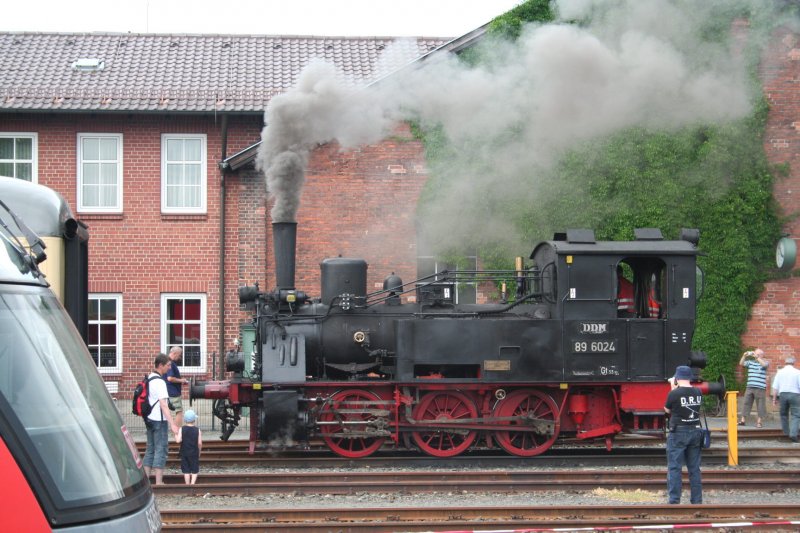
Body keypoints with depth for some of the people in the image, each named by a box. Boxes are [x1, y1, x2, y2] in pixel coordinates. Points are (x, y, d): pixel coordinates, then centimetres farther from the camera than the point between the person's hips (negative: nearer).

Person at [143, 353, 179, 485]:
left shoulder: (149, 379, 11)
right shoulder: (159, 382, -17)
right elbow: (163, 405, -22)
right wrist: (172, 424, -23)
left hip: (149, 419, 9)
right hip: (159, 420, -9)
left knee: (150, 449, 14)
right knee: (161, 450, -4)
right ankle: (158, 482, -4)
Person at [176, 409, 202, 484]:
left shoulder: (181, 429, -5)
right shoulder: (197, 430, -6)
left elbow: (178, 440, -15)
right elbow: (199, 443, -8)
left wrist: (175, 436, 4)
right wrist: (199, 451, 8)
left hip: (184, 453, 1)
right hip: (194, 453, -1)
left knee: (186, 470, 8)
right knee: (195, 470, 7)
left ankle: (187, 484, 7)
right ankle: (193, 482, -9)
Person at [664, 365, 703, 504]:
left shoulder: (674, 393, -13)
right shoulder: (698, 392, 1)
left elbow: (667, 410, 2)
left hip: (679, 432, -5)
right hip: (696, 431, 5)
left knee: (674, 468, 0)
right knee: (694, 468, 11)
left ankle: (674, 501, -4)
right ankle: (697, 501, 14)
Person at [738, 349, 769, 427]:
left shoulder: (765, 362, 3)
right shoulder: (750, 362, 14)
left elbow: (764, 364, -19)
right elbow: (741, 364, 5)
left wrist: (757, 357, -24)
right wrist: (744, 356, -9)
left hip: (760, 388, -4)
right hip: (749, 387, 4)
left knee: (760, 405, -1)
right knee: (746, 403, 4)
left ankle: (760, 421, 4)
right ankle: (743, 420, 6)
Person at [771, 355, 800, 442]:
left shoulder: (780, 372, 6)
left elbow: (775, 387, 4)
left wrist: (774, 398, 8)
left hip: (783, 394, 3)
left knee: (784, 414, 18)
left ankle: (786, 433, 20)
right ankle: (793, 434, -15)